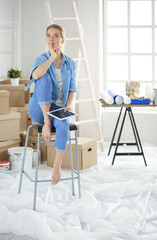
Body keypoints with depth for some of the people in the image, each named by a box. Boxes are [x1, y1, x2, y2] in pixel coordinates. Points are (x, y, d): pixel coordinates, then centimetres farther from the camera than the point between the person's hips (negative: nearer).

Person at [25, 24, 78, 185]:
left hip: (58, 109, 2)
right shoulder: (41, 60, -2)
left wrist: (68, 106, -10)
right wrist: (52, 57, -21)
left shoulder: (70, 63, 6)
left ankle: (57, 166, -24)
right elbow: (36, 75, -27)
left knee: (63, 124, -35)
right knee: (45, 78, -29)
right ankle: (46, 122, -26)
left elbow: (72, 88, 7)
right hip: (39, 109, -1)